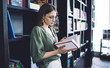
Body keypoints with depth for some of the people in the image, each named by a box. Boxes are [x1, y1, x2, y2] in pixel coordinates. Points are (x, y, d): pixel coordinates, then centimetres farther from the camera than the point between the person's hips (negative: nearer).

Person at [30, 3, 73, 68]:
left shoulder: (52, 29, 4)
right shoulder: (37, 30, -17)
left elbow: (53, 47, 10)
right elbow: (38, 56, -20)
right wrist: (58, 51, -24)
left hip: (58, 61, 7)